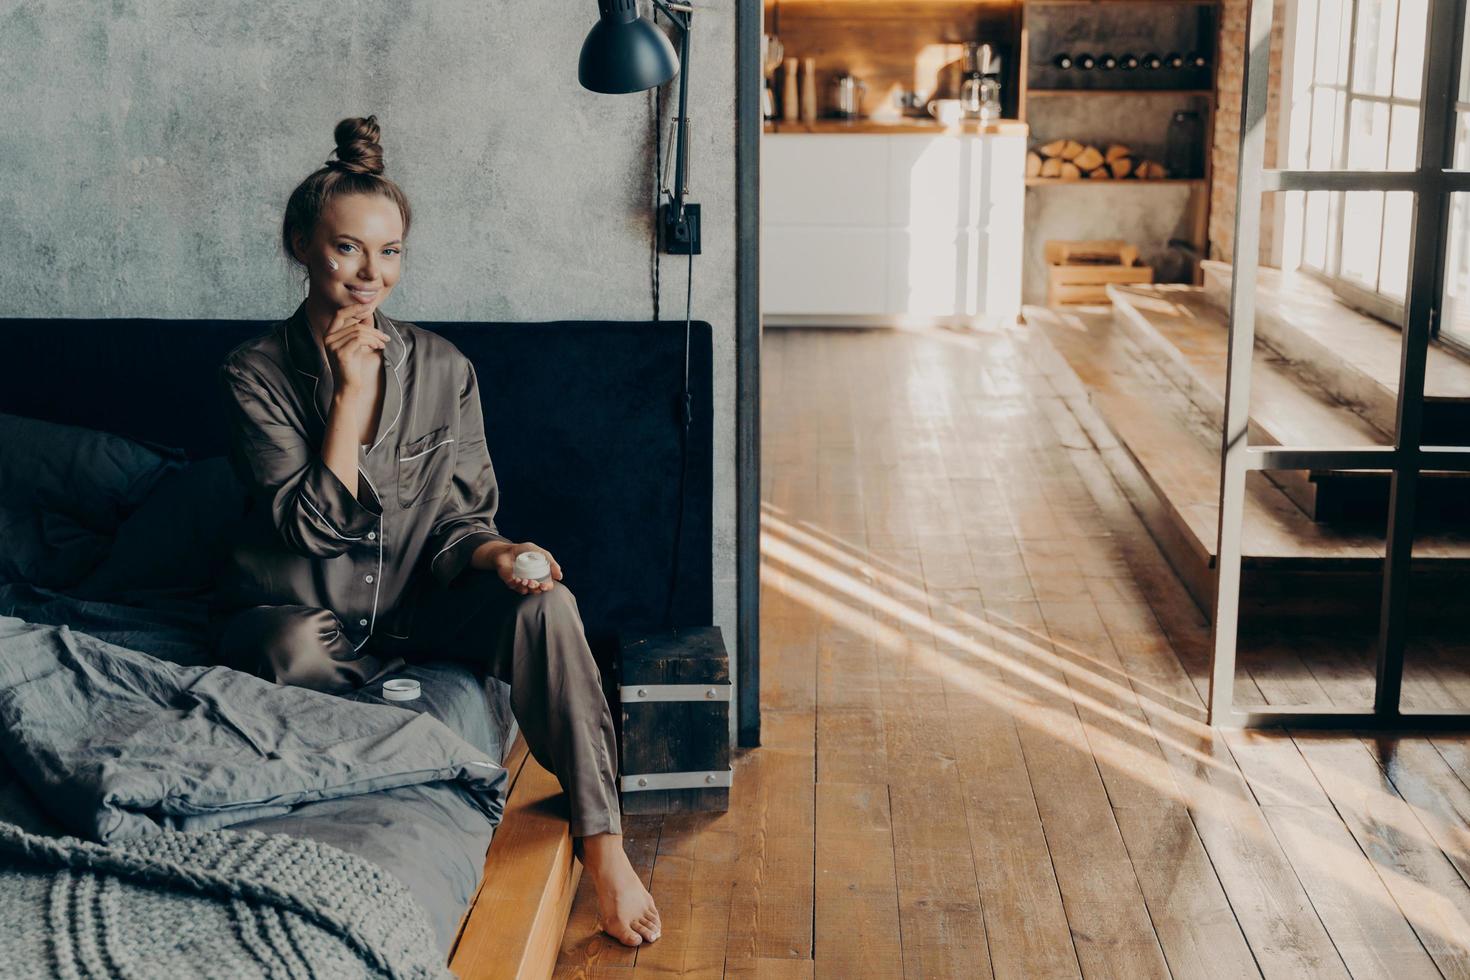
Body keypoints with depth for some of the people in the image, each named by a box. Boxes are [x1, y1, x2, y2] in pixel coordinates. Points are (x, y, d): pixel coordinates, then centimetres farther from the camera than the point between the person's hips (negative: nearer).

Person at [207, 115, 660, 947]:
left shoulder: (441, 368, 0)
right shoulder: (257, 371, -8)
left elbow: (458, 517, 2)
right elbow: (316, 523, -17)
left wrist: (497, 554, -22)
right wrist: (352, 390, -19)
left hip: (412, 600, 3)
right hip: (296, 612, -2)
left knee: (545, 603, -25)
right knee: (295, 652, -39)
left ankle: (601, 842, -24)